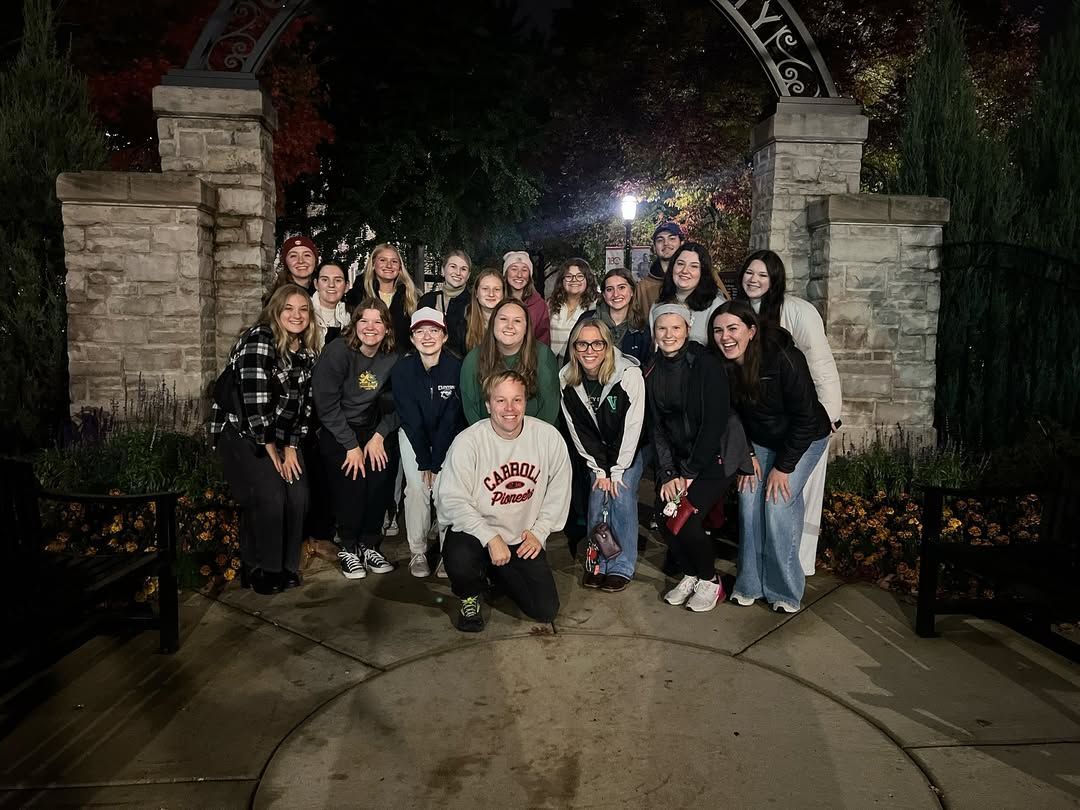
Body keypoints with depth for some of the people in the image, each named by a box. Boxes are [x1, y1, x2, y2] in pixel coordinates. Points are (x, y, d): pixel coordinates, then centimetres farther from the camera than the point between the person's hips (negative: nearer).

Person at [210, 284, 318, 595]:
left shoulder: (307, 352, 4)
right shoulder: (259, 339, -18)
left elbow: (303, 402, 4)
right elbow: (254, 398, -22)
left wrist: (291, 447, -4)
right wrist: (271, 450, -16)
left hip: (282, 437, 6)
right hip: (240, 431, -6)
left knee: (298, 497, -6)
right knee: (269, 498, -17)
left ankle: (286, 565, 12)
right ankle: (258, 569, 3)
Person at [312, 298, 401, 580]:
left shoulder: (393, 359, -2)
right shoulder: (337, 351, -13)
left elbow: (394, 406, 2)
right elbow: (327, 404, -15)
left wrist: (379, 437, -14)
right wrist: (351, 445, -17)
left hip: (372, 428, 3)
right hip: (335, 430, -3)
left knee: (381, 473, -20)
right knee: (351, 478, -22)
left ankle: (369, 545, -3)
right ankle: (347, 548, -2)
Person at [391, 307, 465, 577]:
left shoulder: (455, 367, -18)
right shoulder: (402, 370, -14)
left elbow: (450, 420, -17)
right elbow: (411, 420, -14)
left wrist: (436, 463, -18)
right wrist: (424, 463, -17)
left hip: (448, 436, 0)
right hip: (414, 435, 1)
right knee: (417, 487, -12)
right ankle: (417, 552, 1)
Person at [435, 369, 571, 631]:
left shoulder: (549, 437, -8)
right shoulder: (468, 441, -17)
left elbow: (558, 490, 3)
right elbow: (453, 499, -18)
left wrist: (539, 532, -3)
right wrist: (491, 538, -24)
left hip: (524, 539, 3)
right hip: (475, 530, -3)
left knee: (546, 610, -2)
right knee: (460, 563, -36)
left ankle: (498, 572, 27)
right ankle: (470, 597, 4)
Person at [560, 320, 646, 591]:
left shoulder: (629, 374, -27)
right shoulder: (567, 379, -15)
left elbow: (631, 427, -22)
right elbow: (578, 430, -8)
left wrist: (617, 471, -18)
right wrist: (600, 469, -9)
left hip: (630, 449, -3)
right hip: (597, 452, 3)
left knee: (622, 496, -12)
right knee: (597, 500, -5)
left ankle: (622, 567, 0)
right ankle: (597, 562, 11)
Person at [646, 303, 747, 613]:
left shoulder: (706, 364, -15)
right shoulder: (653, 371, 2)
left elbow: (715, 422, -17)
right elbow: (657, 425, 1)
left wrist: (690, 473, -16)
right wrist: (668, 473, -9)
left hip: (714, 457, -5)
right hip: (677, 458, 5)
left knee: (685, 519, -18)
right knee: (665, 518, -10)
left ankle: (710, 581, 8)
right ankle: (689, 575, 17)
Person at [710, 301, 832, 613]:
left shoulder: (784, 358, -30)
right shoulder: (721, 366, -15)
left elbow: (805, 417, -23)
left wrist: (783, 466, -20)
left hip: (804, 438, -5)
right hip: (761, 440, 5)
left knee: (778, 503, -15)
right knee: (748, 497, -9)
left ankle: (785, 590, 1)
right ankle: (750, 584, 5)